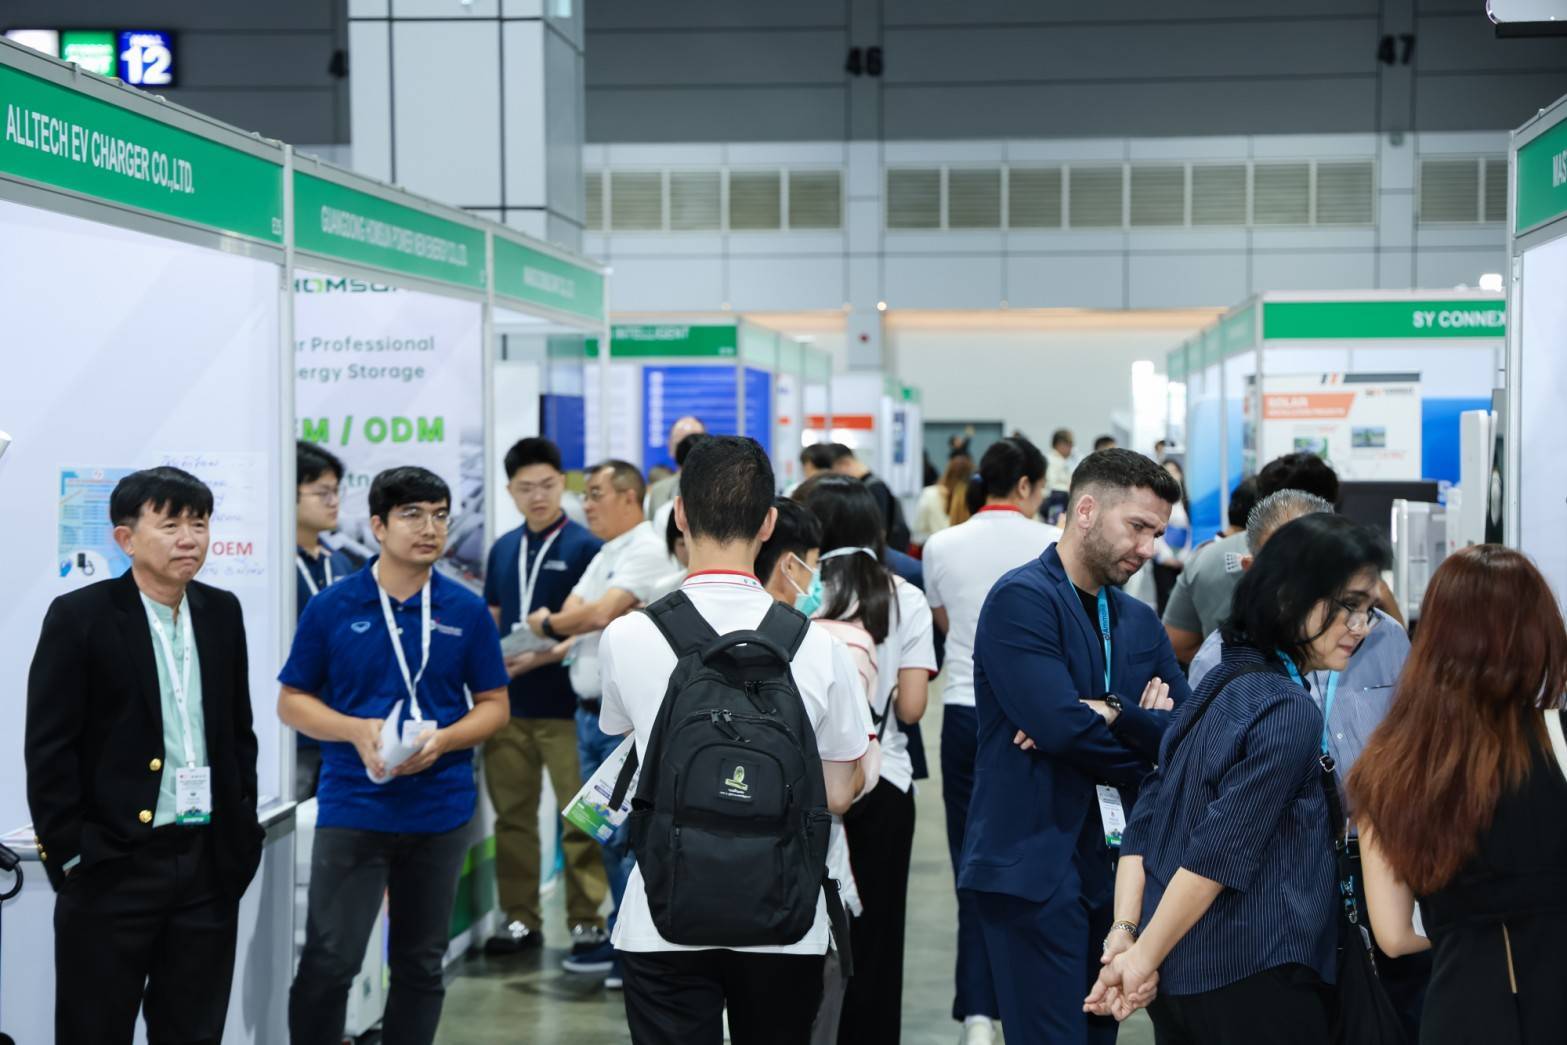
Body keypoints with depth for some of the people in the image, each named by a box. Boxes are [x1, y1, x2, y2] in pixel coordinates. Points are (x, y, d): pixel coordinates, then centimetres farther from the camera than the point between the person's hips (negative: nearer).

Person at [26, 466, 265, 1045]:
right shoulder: (79, 617, -6)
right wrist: (69, 852, -10)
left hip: (211, 864, 5)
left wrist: (242, 830, 11)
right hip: (114, 867, -5)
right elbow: (48, 749, -7)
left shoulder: (222, 612, 9)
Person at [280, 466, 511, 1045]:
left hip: (440, 809, 2)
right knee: (329, 961, -6)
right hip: (351, 807, -2)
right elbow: (292, 701, 4)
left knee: (420, 964, 12)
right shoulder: (331, 608, -1)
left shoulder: (467, 611, 2)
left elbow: (494, 705, 7)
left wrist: (442, 740, -13)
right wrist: (355, 730, -14)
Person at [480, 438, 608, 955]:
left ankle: (588, 920, 6)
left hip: (565, 705, -6)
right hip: (508, 703, 6)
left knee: (580, 820, -2)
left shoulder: (584, 547, -5)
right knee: (512, 816, 10)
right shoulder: (503, 549, 14)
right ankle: (521, 918, 20)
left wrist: (544, 656, -20)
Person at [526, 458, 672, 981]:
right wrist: (557, 628, -12)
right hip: (592, 711, 9)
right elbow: (571, 615, 11)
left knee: (628, 836, -7)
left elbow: (600, 613, -20)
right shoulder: (604, 557, 19)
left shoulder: (647, 550, -12)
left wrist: (548, 623, -2)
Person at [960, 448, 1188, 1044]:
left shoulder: (1139, 621, 16)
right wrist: (1143, 736, -3)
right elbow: (1060, 723, -20)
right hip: (1033, 866, -8)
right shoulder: (1022, 598, -9)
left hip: (1112, 863, 8)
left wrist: (1113, 713, -15)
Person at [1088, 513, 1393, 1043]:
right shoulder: (1288, 712, -16)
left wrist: (1124, 931, -1)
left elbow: (1143, 825, 6)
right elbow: (1218, 854, -20)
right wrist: (1144, 954, -14)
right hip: (1253, 980, -8)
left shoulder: (1220, 685, 10)